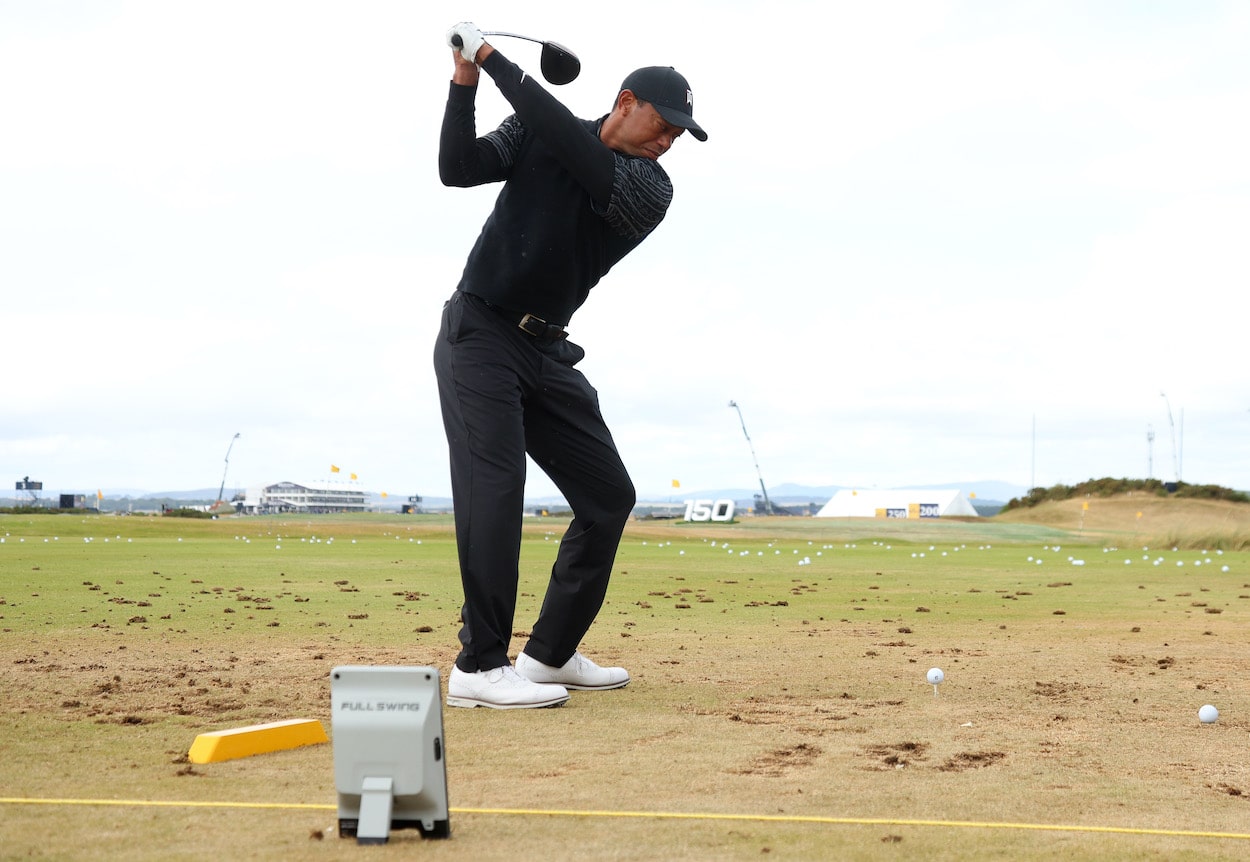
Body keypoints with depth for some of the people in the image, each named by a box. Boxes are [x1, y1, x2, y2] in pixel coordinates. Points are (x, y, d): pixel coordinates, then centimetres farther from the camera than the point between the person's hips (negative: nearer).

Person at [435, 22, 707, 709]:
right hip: (478, 335, -5)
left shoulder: (650, 190, -3)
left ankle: (550, 655, 15)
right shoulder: (531, 134, -1)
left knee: (608, 496, 4)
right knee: (494, 485, -19)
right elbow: (457, 169, -10)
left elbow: (568, 141, -18)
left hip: (547, 353, 5)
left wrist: (494, 58, -16)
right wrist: (465, 82, -19)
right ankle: (478, 668, -21)